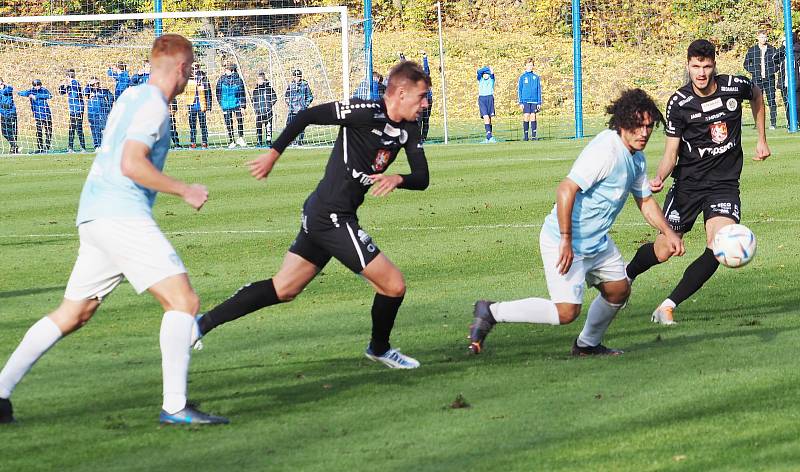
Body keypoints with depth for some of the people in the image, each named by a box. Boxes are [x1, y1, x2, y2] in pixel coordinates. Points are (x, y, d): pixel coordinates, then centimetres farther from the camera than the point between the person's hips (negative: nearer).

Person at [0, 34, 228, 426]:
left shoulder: (131, 96, 20)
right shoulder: (153, 106, -8)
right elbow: (132, 164, -18)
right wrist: (184, 191, -11)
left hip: (92, 216, 10)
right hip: (123, 214, -10)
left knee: (71, 315, 14)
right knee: (183, 301, -11)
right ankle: (174, 406, -18)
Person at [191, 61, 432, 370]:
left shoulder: (408, 130, 9)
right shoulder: (368, 112, -16)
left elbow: (422, 178, 8)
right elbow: (307, 116, -12)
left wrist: (397, 179, -14)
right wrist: (273, 154, -9)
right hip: (331, 216, -9)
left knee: (283, 289, 13)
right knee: (393, 286, -4)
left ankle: (203, 323, 16)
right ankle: (379, 349, 21)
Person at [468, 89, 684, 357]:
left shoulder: (637, 158, 8)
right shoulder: (605, 150, -24)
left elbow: (645, 201, 24)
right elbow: (565, 190, -30)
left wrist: (668, 233, 12)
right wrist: (566, 241, -30)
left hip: (597, 241, 10)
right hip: (565, 242, -10)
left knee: (619, 291, 20)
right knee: (566, 312, -16)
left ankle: (588, 345, 40)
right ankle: (491, 313, -5)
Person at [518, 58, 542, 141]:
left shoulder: (536, 77, 9)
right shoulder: (522, 77, 5)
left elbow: (539, 90, 10)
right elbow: (519, 90, 5)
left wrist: (539, 102, 4)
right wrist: (520, 102, -2)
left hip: (534, 101, 1)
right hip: (525, 101, -1)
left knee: (533, 117, 0)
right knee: (526, 117, -6)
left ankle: (534, 135, 3)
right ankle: (525, 135, -1)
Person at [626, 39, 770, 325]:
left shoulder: (735, 87, -7)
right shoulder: (679, 104, -12)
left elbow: (757, 96, 19)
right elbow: (671, 153, -8)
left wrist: (761, 140, 19)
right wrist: (659, 178, -28)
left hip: (724, 183, 1)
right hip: (688, 181, -1)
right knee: (663, 251, 2)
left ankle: (669, 305, -13)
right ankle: (626, 276, 37)